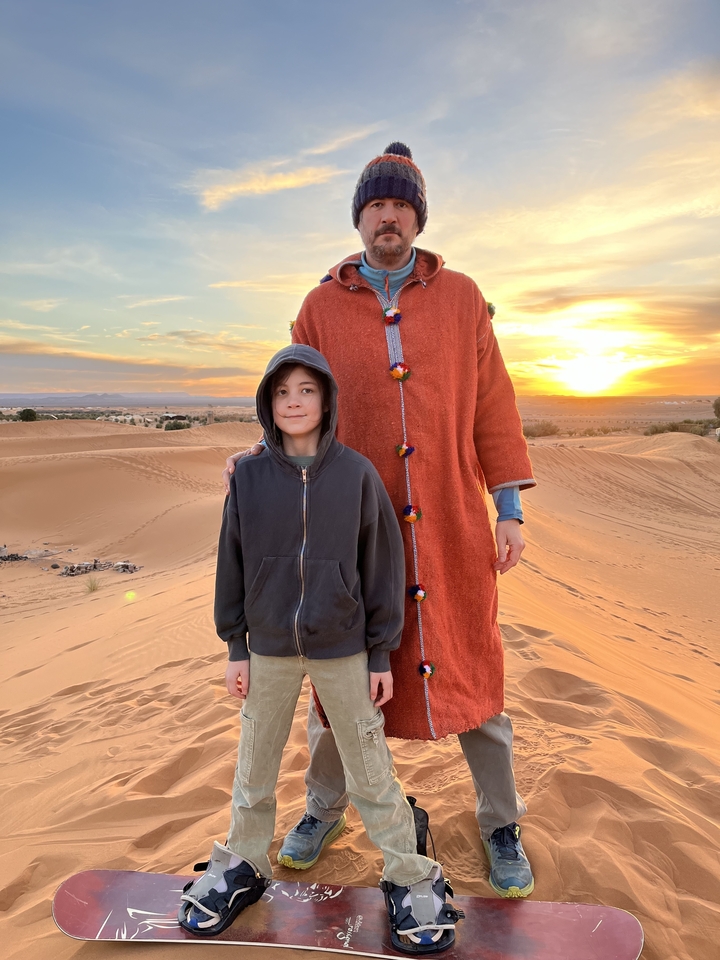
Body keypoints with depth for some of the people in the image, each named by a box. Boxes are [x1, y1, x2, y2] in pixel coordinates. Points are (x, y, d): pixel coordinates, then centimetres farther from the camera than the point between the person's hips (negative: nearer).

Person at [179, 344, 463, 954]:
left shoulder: (357, 474, -10)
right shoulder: (250, 477, -6)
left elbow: (382, 566, -5)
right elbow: (233, 564, 2)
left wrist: (381, 654, -3)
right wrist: (235, 647, 3)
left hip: (342, 649, -2)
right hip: (269, 649, 2)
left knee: (370, 771, 11)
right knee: (255, 767, 18)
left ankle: (412, 878, 31)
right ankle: (242, 866, 43)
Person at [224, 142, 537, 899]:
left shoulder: (460, 298, 5)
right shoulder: (322, 307, 5)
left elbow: (491, 405, 4)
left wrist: (509, 508, -1)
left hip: (450, 524, 0)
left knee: (470, 672, 9)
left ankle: (501, 826, 33)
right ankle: (324, 809, 39)